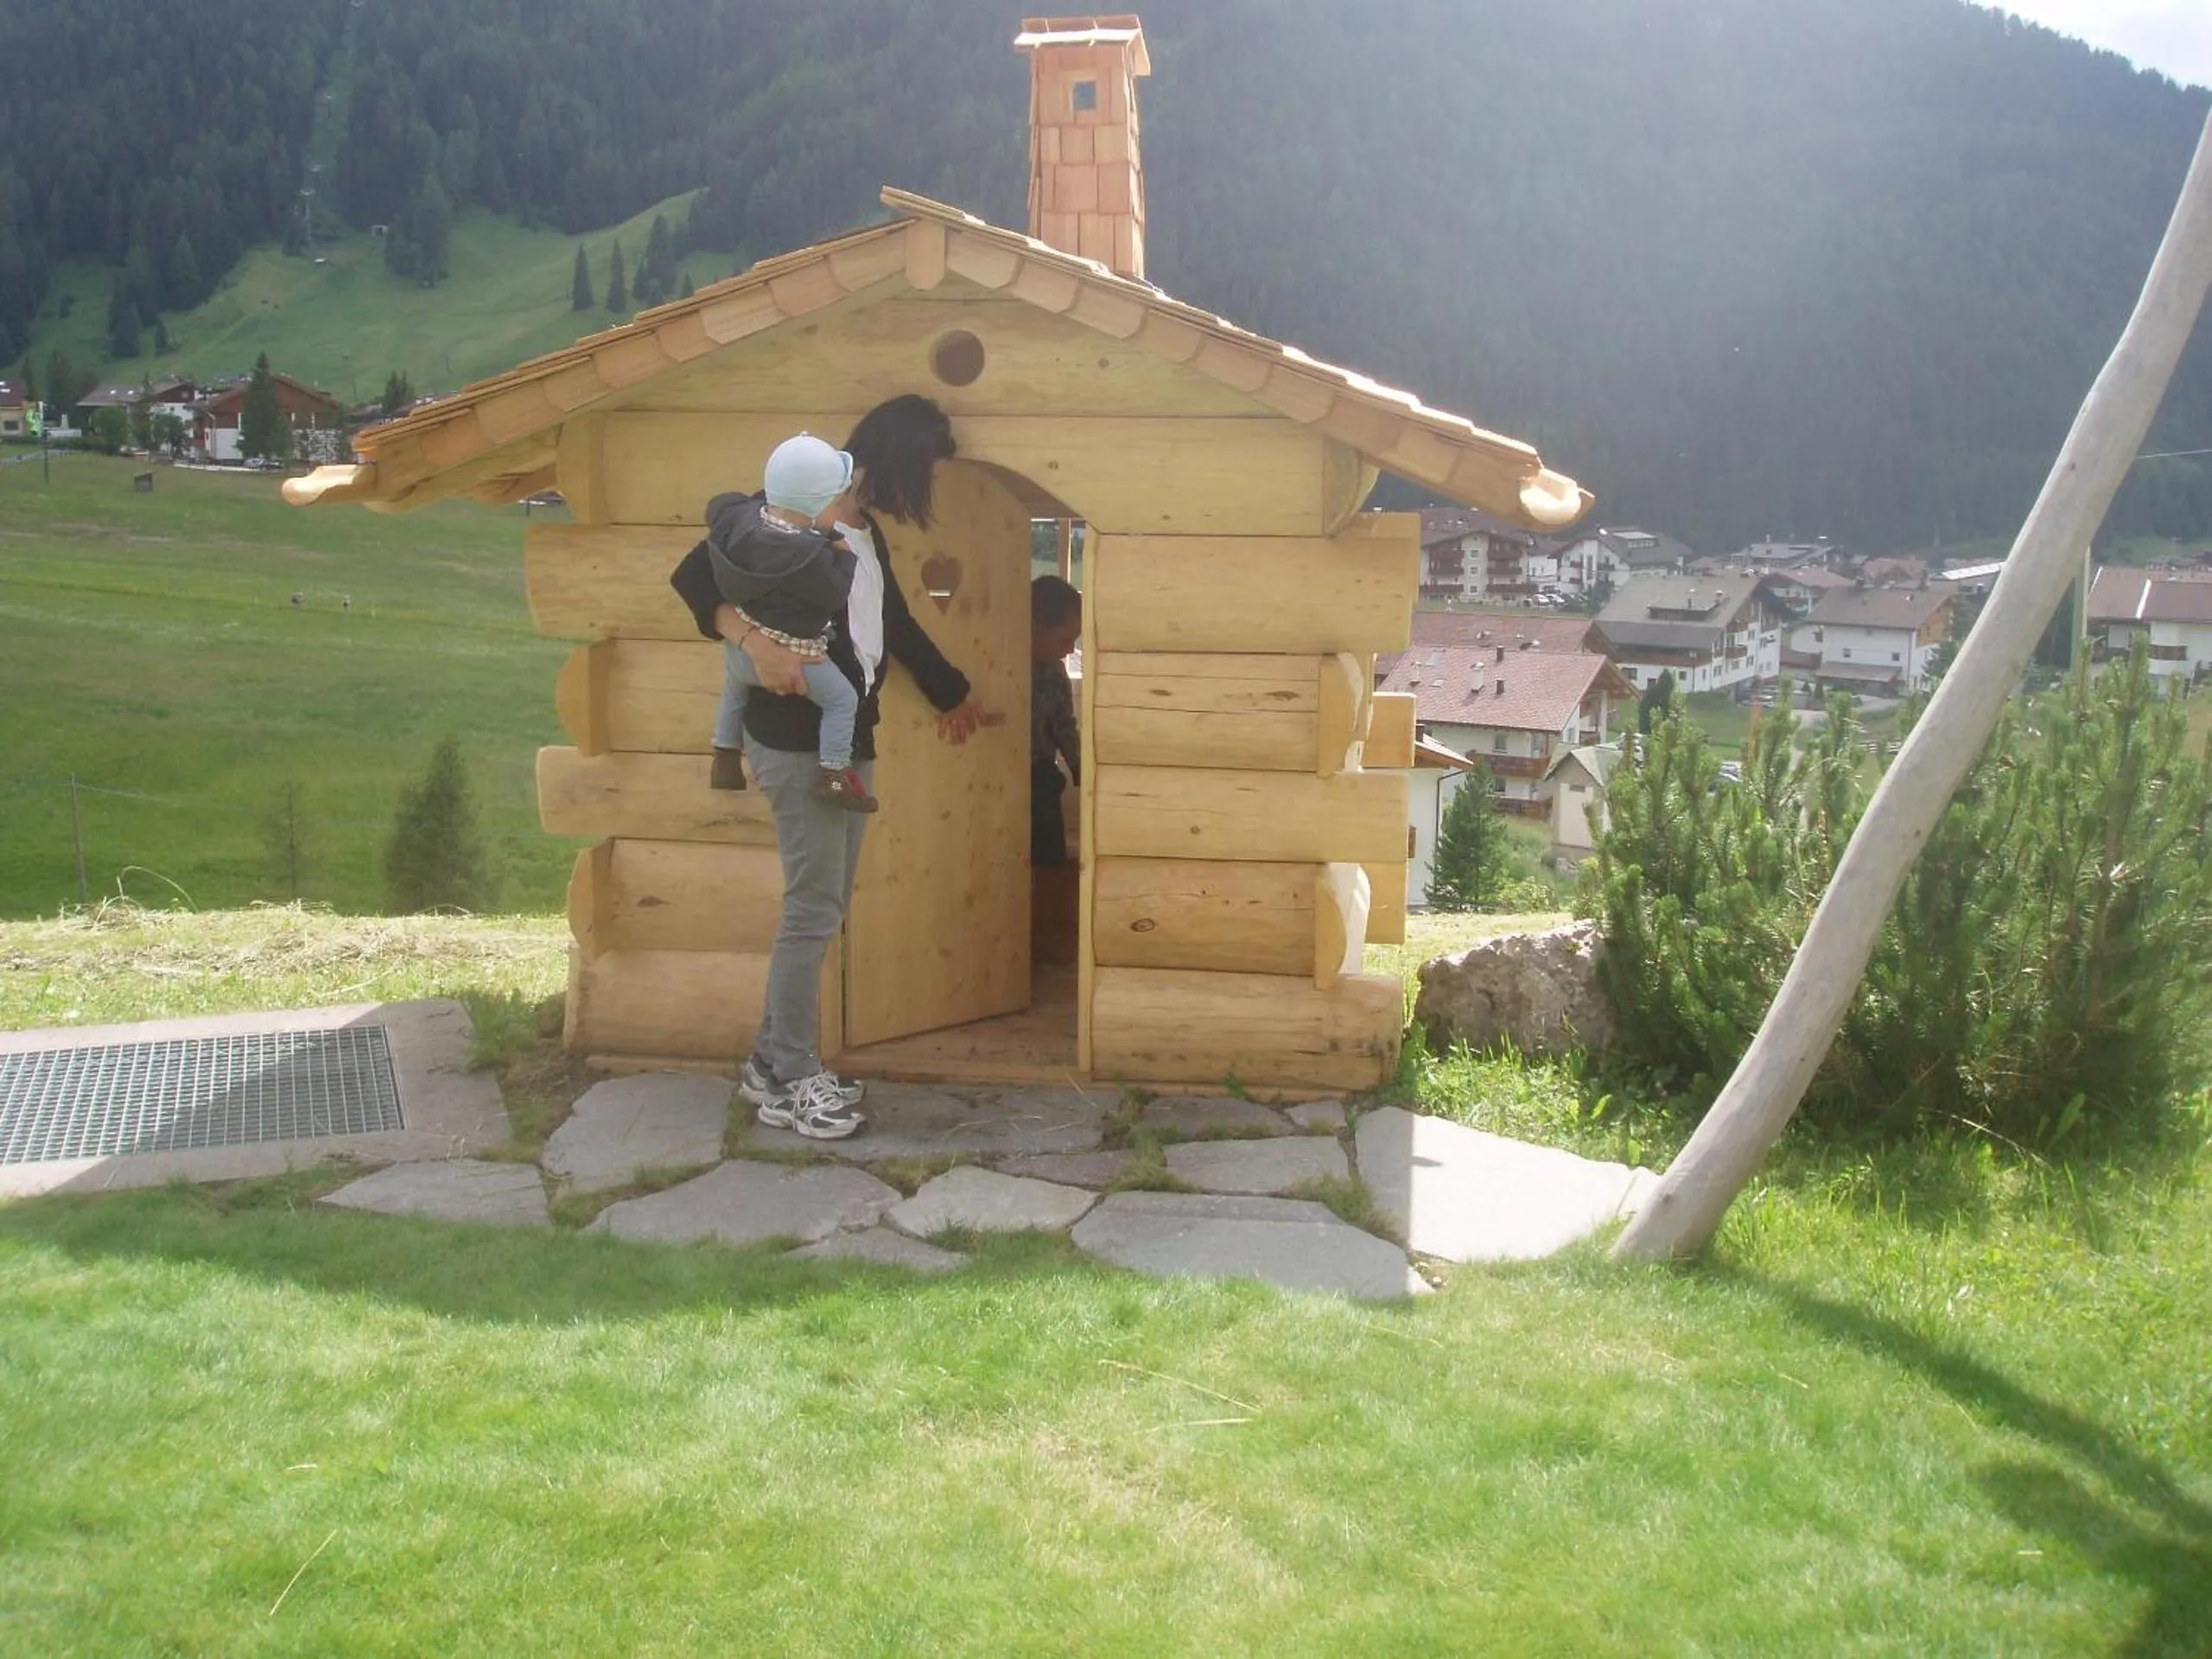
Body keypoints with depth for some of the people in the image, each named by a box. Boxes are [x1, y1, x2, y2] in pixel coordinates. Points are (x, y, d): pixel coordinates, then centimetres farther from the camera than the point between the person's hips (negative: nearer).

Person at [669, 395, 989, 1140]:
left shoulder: (867, 535, 17)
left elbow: (896, 624, 30)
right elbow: (694, 576, -14)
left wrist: (953, 694, 42)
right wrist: (756, 643, -28)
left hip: (850, 740, 9)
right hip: (796, 741, -9)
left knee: (826, 905, 10)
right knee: (815, 906, -7)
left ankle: (772, 1063, 21)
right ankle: (790, 1083, 4)